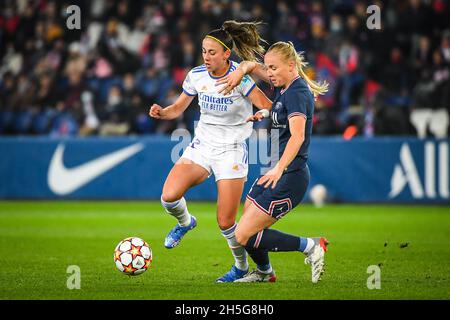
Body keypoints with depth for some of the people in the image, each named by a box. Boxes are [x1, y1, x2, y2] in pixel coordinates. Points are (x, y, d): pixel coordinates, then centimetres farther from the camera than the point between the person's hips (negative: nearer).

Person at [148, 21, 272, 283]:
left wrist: (262, 114, -41)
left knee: (226, 222, -6)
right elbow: (179, 108, 11)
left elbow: (271, 108, -18)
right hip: (202, 145, 4)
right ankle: (185, 222, 16)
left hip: (231, 150, -4)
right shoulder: (197, 75, -3)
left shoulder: (239, 78, -17)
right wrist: (162, 113, -11)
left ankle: (242, 266, 22)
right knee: (169, 196, -20)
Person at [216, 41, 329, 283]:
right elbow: (252, 66, 23)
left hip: (290, 178, -10)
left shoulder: (297, 93, -18)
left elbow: (298, 135, -32)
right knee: (246, 225, 20)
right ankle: (264, 272, 43)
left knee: (244, 236, -13)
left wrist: (280, 168, -44)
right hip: (276, 173, 10)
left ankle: (310, 247, -4)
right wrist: (241, 70, -2)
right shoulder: (284, 86, 10)